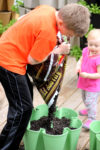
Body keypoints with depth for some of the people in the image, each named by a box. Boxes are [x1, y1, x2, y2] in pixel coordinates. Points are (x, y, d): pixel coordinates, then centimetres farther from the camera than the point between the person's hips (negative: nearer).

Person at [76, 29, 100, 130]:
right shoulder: (86, 51, -8)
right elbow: (81, 60, 7)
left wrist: (87, 75, -32)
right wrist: (78, 67, -13)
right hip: (84, 83, 8)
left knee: (90, 102, -6)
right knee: (85, 98, 28)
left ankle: (91, 119, 7)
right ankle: (88, 110, 53)